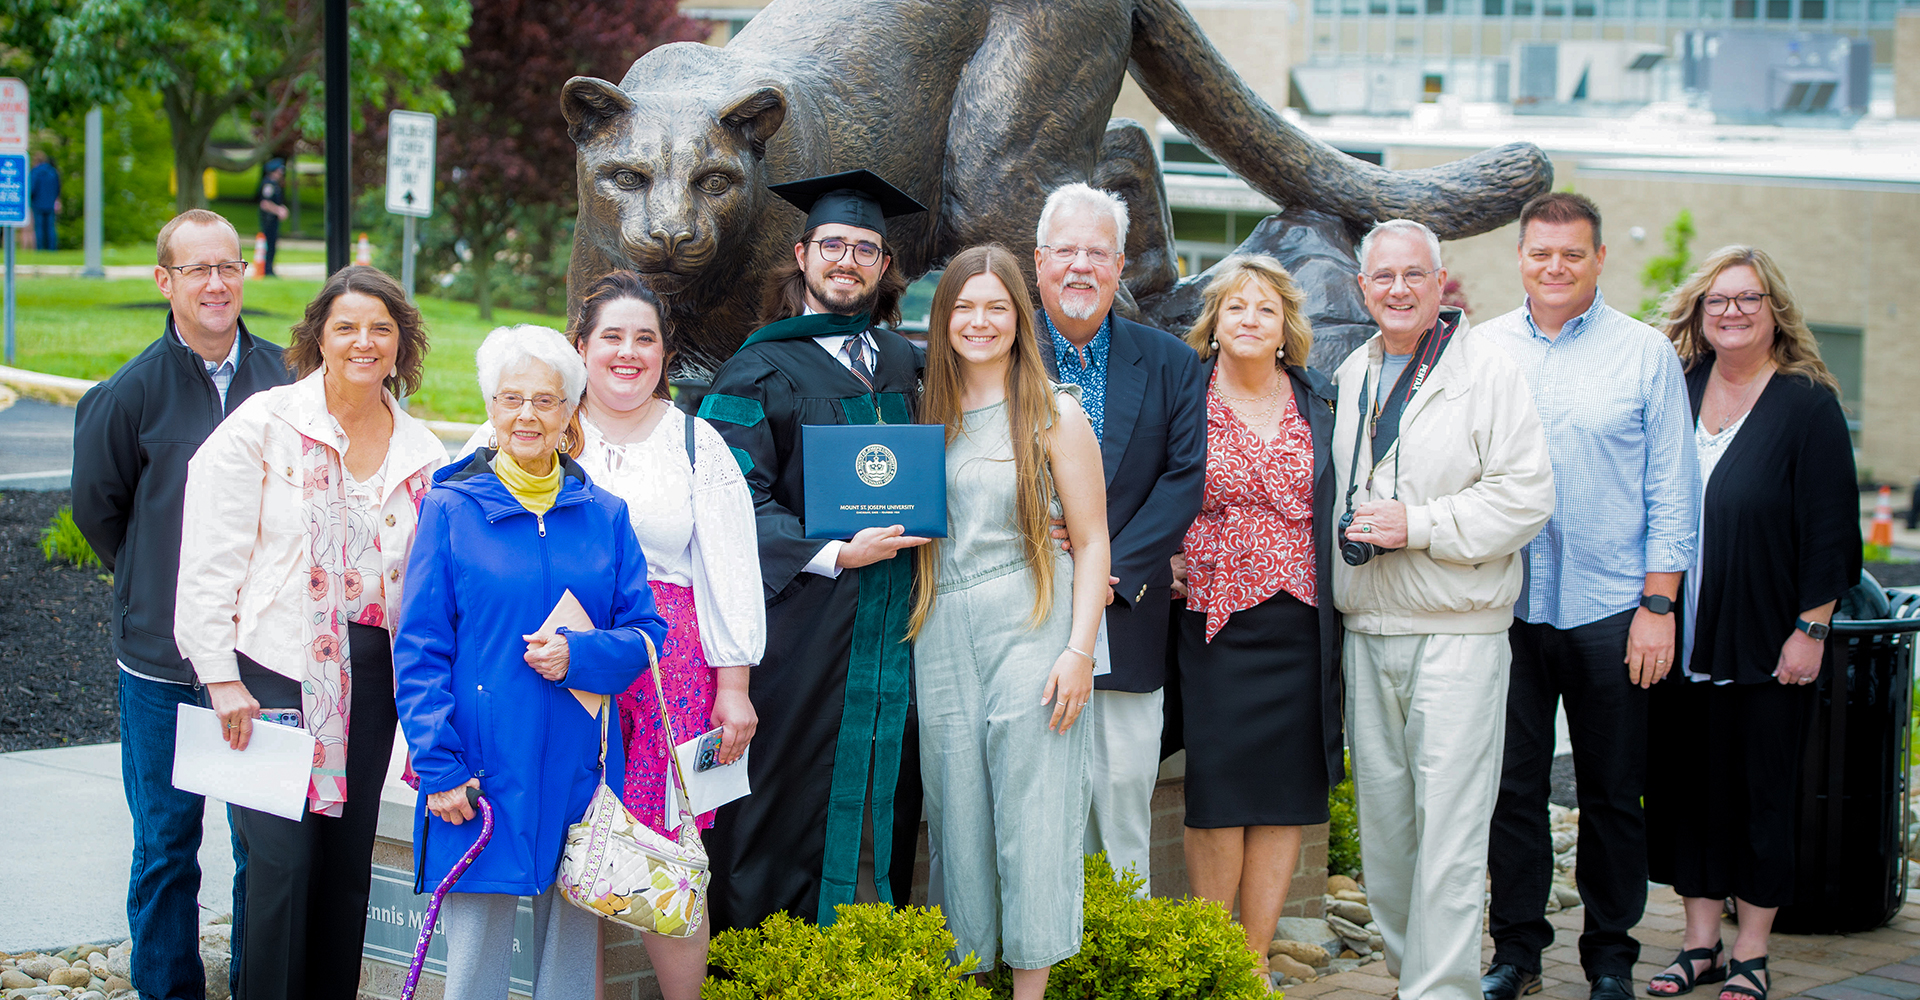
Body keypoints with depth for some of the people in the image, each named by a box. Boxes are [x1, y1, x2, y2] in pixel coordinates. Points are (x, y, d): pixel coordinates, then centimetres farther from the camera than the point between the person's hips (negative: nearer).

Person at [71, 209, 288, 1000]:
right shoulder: (131, 392, -7)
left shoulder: (286, 379, -2)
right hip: (162, 664, -1)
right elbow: (96, 507, 7)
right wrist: (159, 590, 10)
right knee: (166, 842, 8)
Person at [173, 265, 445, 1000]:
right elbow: (210, 560, -5)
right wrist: (222, 677, -10)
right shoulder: (264, 425, -3)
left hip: (371, 679, 4)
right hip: (276, 670, -4)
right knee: (281, 862, -9)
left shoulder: (422, 453, 10)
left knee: (349, 865, 8)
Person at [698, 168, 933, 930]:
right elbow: (735, 498, -10)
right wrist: (830, 554, -18)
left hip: (887, 626, 5)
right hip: (800, 620, -5)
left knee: (879, 796, 6)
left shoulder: (906, 366, 14)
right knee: (795, 795, -3)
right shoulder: (761, 372, -2)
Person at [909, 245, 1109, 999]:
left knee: (1029, 812, -3)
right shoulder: (927, 416, 11)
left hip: (1028, 629, -4)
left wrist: (1079, 649, -12)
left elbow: (1091, 542, -3)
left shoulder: (1055, 417, 0)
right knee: (957, 808, 5)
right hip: (942, 633, 4)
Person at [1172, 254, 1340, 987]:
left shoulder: (1321, 404, 9)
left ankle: (1256, 959, 12)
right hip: (1214, 624, -2)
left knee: (1284, 798, 3)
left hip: (1300, 625, 2)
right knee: (1217, 794, -2)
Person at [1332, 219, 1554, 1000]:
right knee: (1381, 817, 11)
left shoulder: (1488, 371, -4)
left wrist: (1419, 525, -16)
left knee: (1449, 822, -9)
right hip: (1365, 630, 6)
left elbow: (1526, 495, -11)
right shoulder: (1350, 376, 15)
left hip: (1456, 632, -6)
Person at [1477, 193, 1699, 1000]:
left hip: (1609, 609, -2)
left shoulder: (1645, 353, 0)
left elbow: (1671, 488, 0)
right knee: (1510, 784, 6)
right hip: (1504, 607, 2)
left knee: (1612, 792, 6)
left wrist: (1659, 606, -6)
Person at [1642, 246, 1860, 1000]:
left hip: (1765, 649, -4)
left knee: (1759, 794, 4)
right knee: (1685, 789, 8)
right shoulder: (1677, 393, 7)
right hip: (1680, 643, 4)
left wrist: (1810, 630, -11)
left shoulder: (1807, 404, -6)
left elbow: (1832, 530, -8)